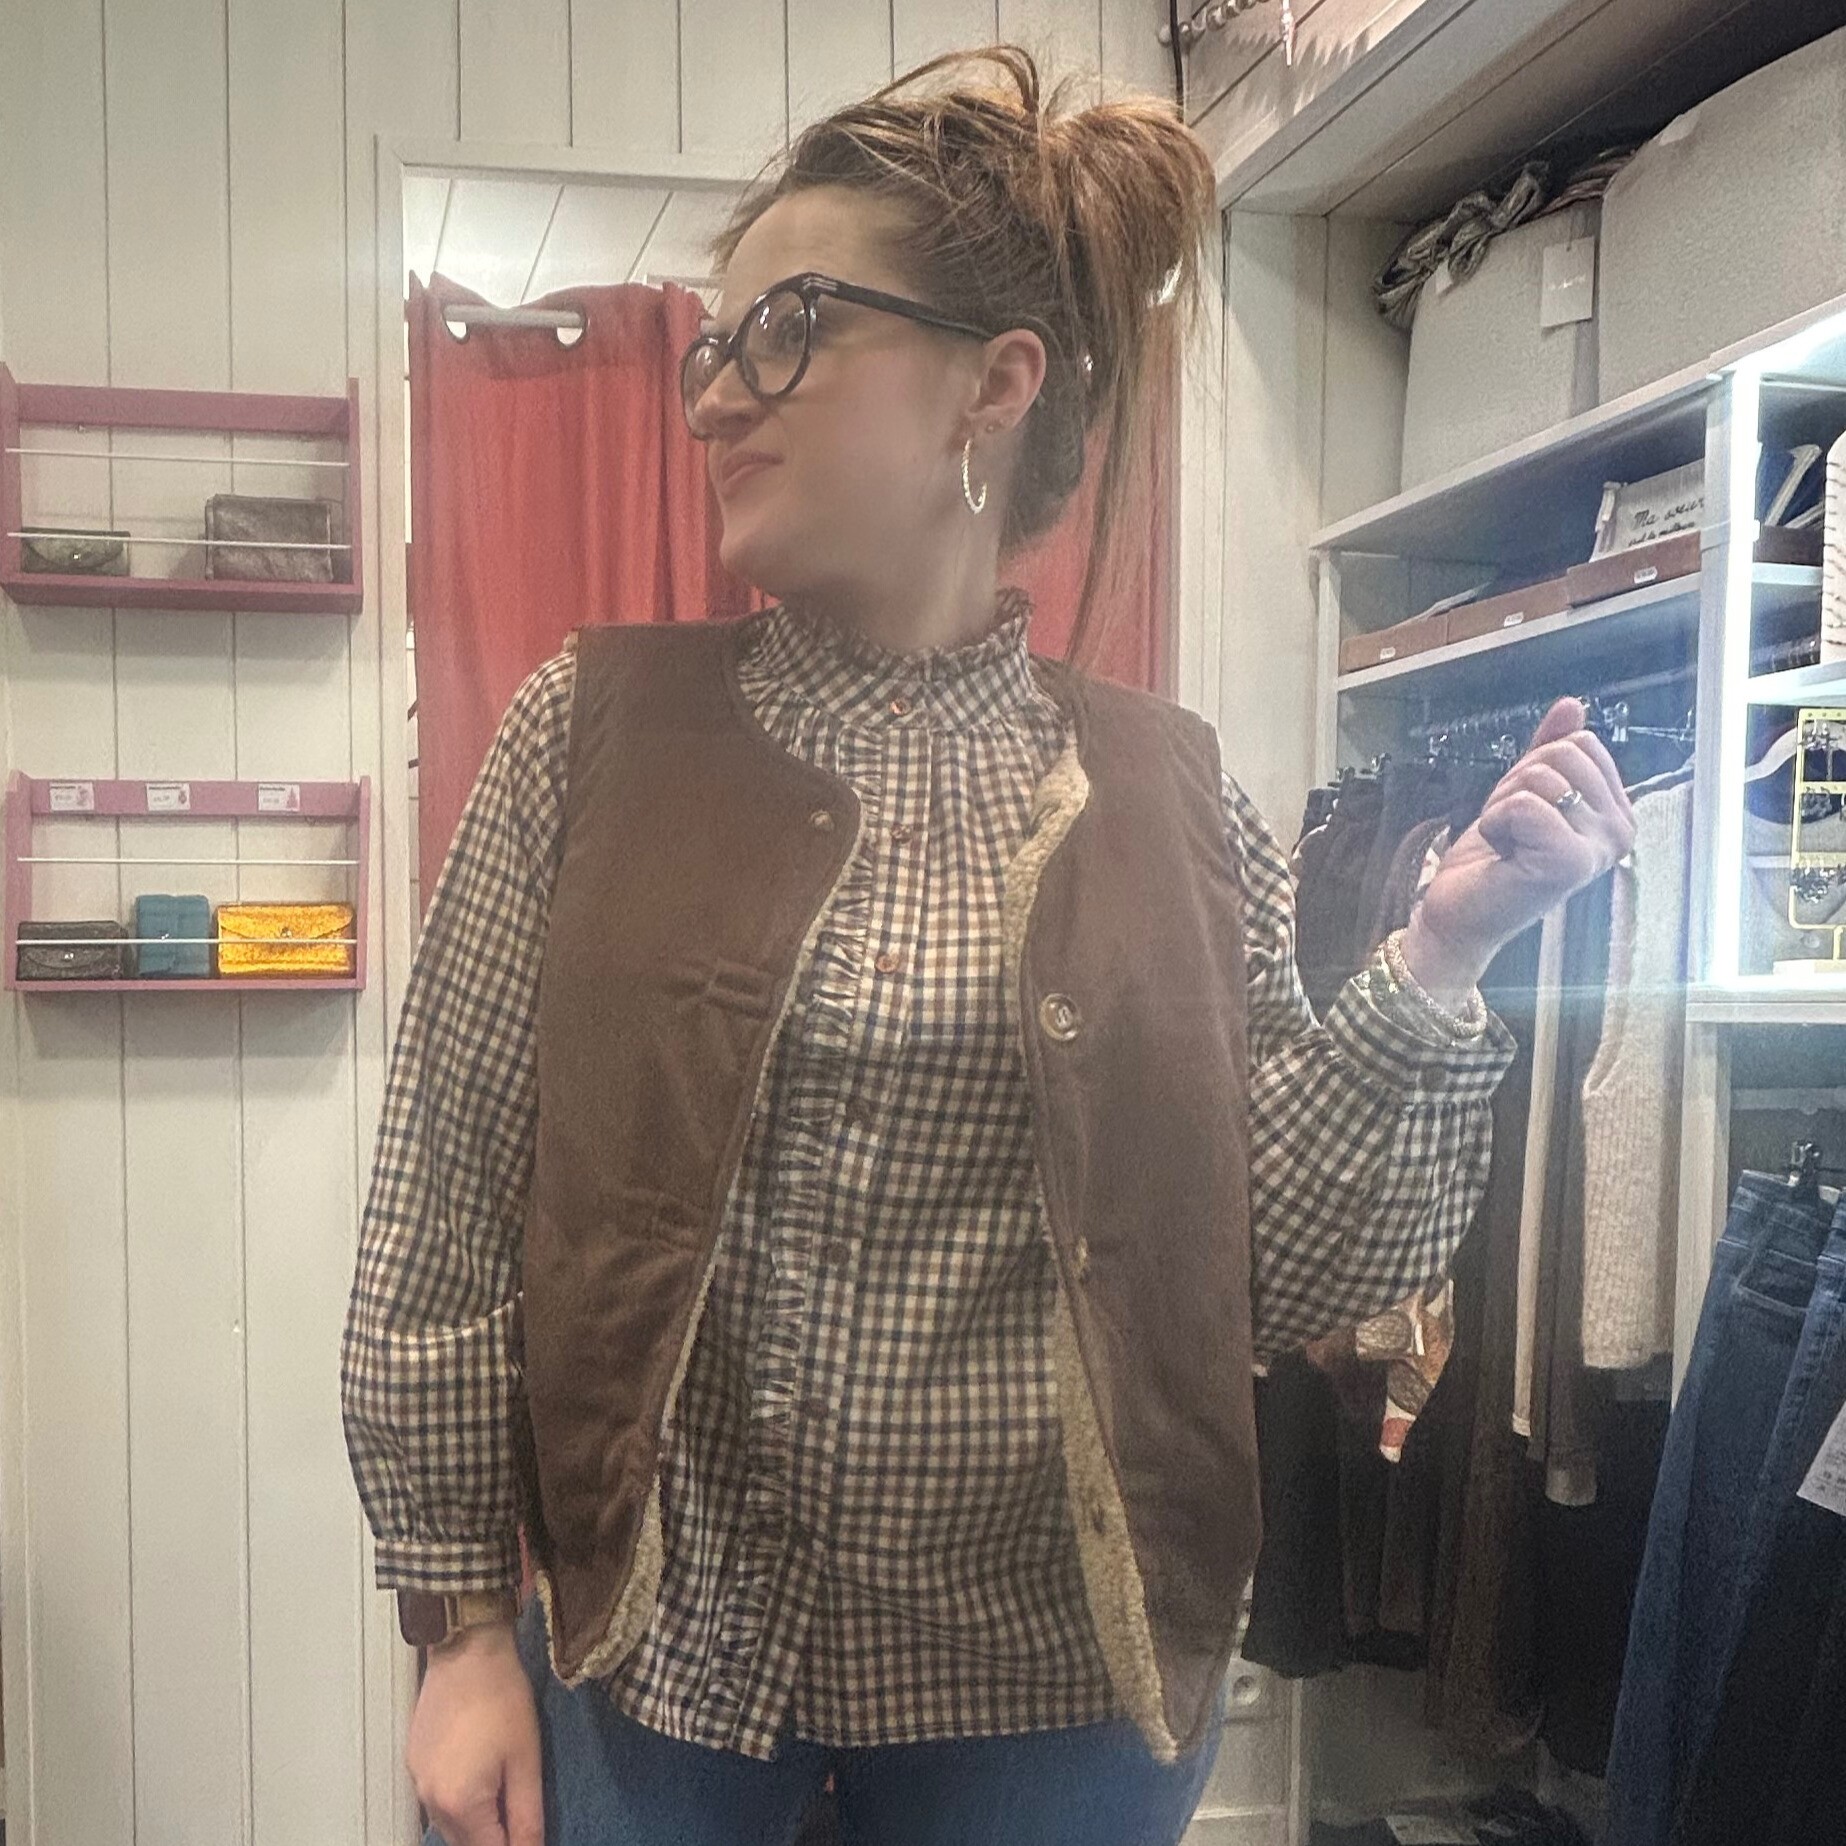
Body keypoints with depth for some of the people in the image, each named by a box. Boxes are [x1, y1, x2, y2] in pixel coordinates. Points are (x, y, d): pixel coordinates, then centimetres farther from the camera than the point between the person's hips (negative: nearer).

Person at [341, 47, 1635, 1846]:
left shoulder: (1163, 791, -3)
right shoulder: (597, 729, -4)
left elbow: (1264, 1270, -3)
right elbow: (451, 1199, -3)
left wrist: (1439, 955, -13)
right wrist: (462, 1623, -3)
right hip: (649, 1647, 0)